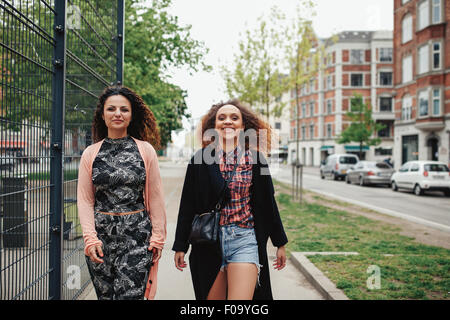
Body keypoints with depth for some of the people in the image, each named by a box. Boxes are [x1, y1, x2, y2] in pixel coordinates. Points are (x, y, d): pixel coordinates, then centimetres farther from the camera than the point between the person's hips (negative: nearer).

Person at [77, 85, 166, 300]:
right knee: (105, 295, 10)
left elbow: (155, 197, 3)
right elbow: (84, 200, 5)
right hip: (101, 234, 2)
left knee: (129, 294, -9)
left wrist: (158, 237, 2)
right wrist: (90, 238, -5)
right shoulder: (90, 154, 6)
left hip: (137, 235, -2)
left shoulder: (145, 150, 2)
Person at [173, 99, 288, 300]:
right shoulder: (201, 159, 1)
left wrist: (280, 243, 12)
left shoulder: (255, 160, 2)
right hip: (209, 241, 1)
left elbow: (268, 203, 8)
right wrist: (180, 246, 5)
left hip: (245, 240, -1)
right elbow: (187, 205, 4)